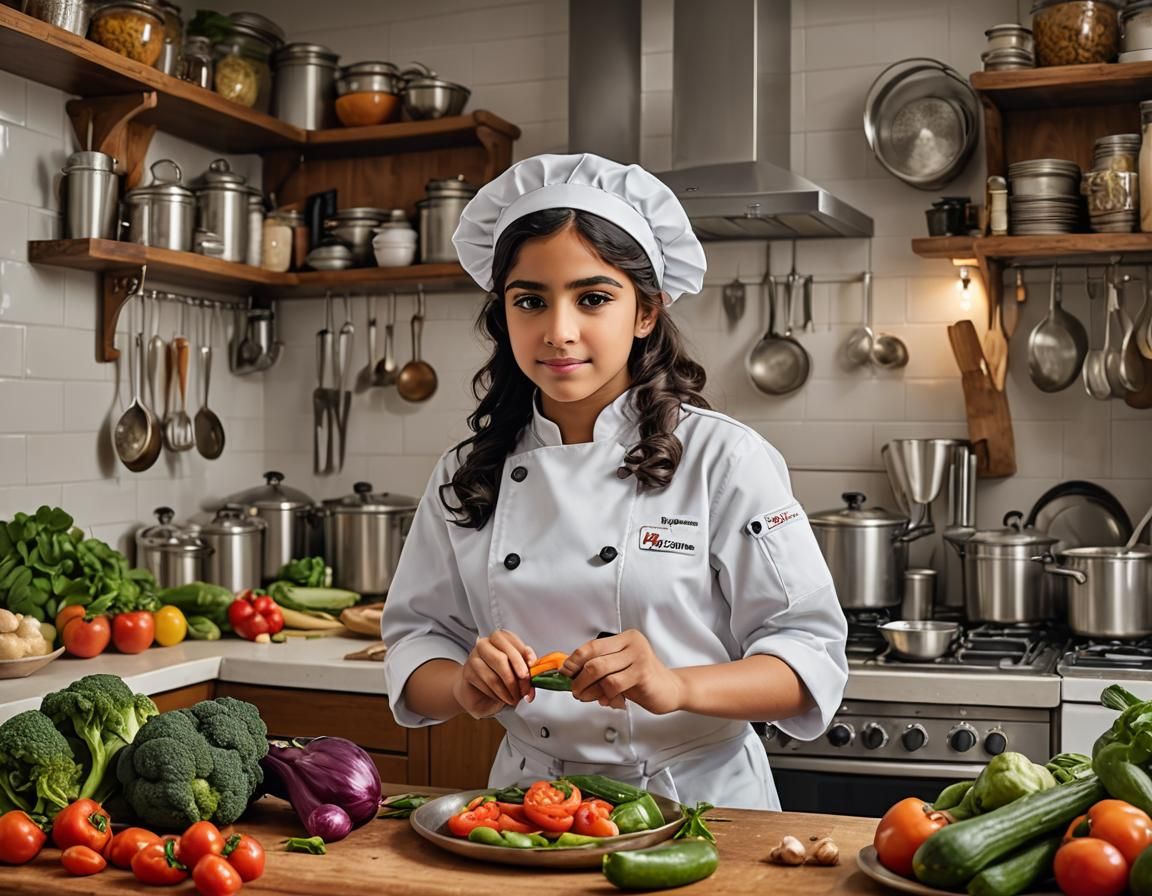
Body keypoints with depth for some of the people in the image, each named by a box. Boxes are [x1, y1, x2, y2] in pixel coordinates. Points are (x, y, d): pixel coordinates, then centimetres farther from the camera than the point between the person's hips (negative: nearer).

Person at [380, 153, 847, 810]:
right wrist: (467, 683, -13)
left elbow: (812, 656, -6)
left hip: (700, 799, -2)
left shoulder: (724, 459, -5)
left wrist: (675, 687, -24)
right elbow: (417, 636, 10)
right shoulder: (468, 477, 6)